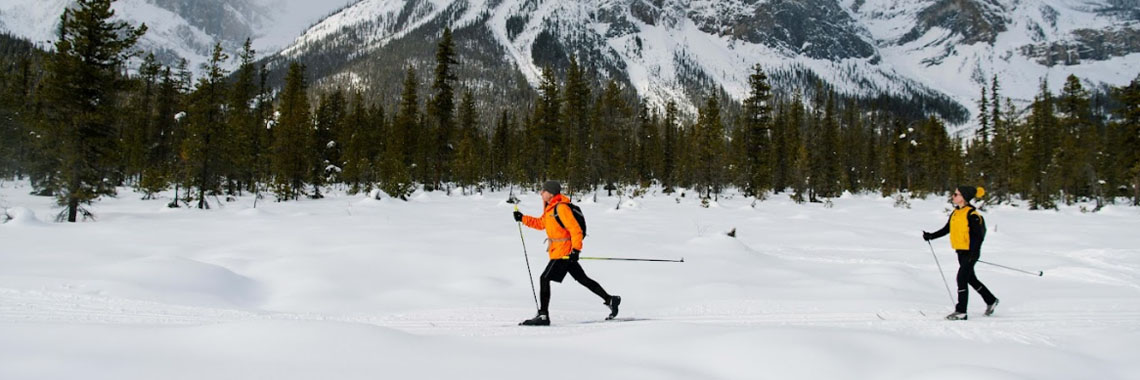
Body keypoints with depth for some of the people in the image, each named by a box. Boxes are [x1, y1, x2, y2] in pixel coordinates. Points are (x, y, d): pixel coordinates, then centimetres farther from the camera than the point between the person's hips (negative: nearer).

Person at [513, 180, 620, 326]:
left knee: (544, 279, -10)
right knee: (582, 278, 14)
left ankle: (543, 315, -8)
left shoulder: (561, 208, -17)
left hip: (563, 252, -10)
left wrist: (576, 249, -26)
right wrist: (523, 218, 19)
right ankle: (610, 300, 20)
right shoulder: (550, 207, 13)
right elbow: (541, 223, 26)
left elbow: (575, 229, -21)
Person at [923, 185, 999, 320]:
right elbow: (946, 229, 17)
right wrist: (931, 236, 9)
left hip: (970, 252, -9)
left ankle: (961, 311, -5)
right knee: (971, 279, 18)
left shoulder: (971, 214, -15)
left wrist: (974, 252, -23)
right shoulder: (955, 213, 10)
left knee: (962, 279, -10)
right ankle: (991, 301, 35)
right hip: (961, 251, 9)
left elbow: (979, 234, -16)